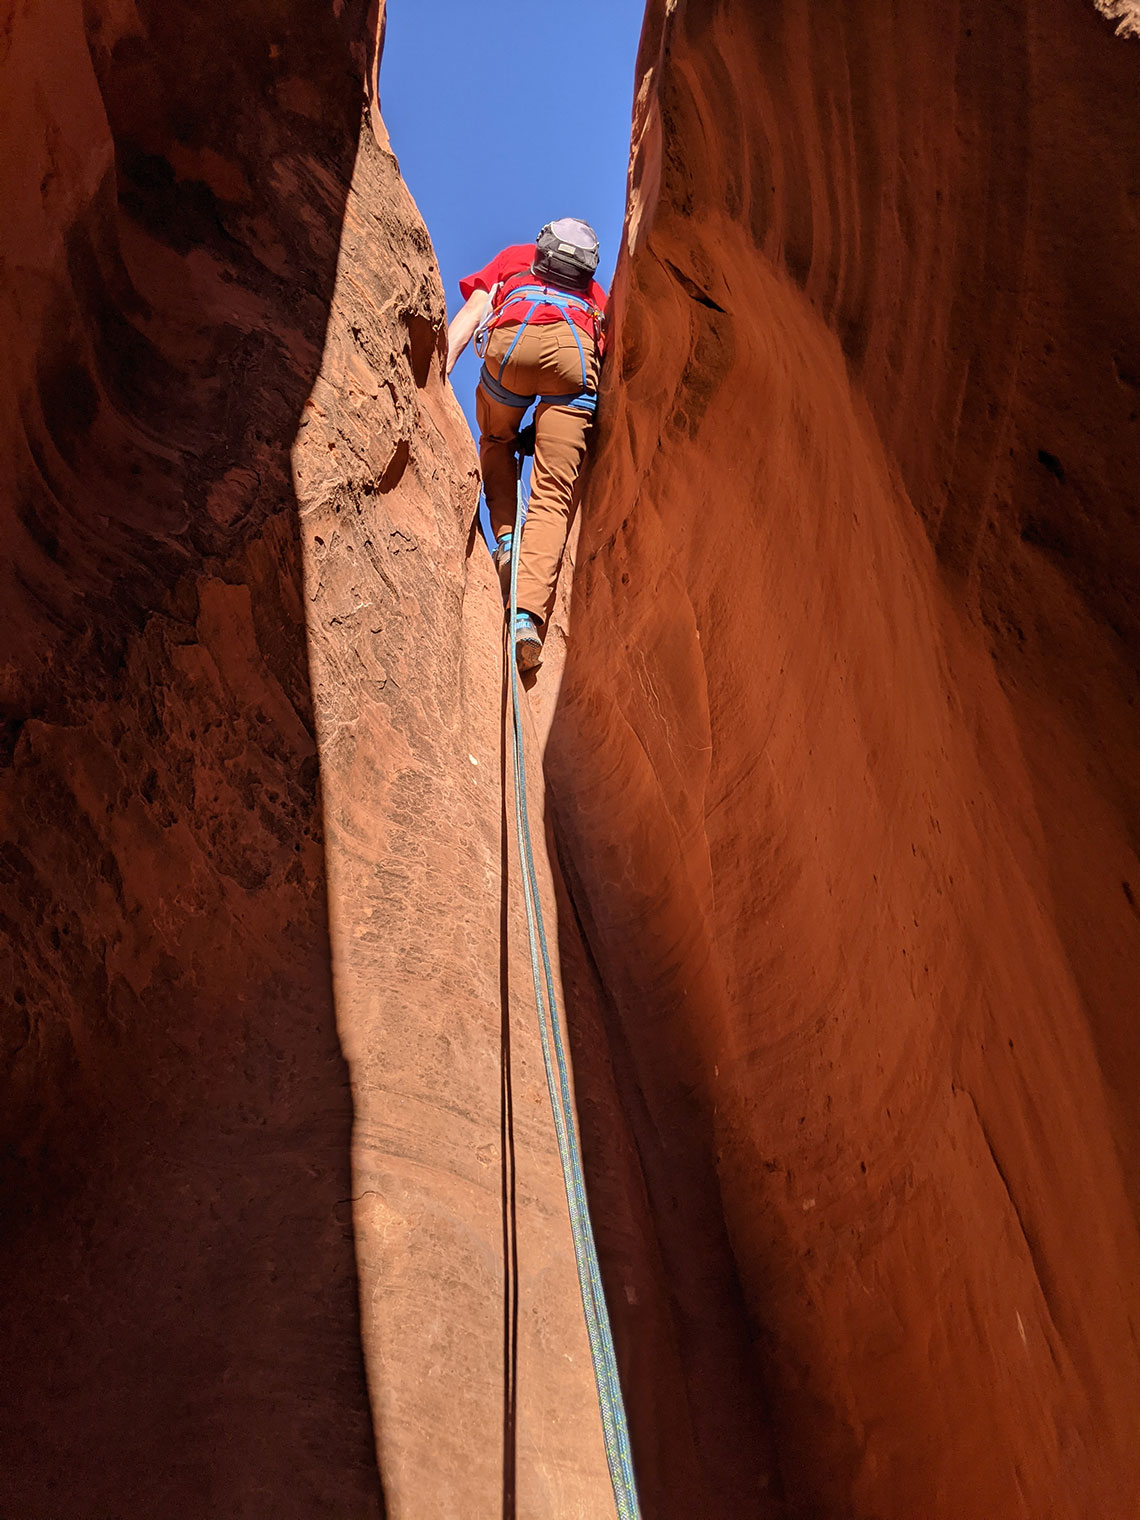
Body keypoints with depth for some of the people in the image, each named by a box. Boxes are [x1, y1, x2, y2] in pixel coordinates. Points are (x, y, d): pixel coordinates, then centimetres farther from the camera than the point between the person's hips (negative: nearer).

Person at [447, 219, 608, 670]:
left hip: (514, 337, 0)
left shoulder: (514, 256, 38)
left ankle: (506, 537, 9)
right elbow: (609, 354, 25)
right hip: (576, 351, 0)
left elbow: (470, 313, 20)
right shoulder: (596, 294, 41)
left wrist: (439, 370, 8)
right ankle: (529, 612, -23)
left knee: (495, 442, 30)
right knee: (553, 495, -4)